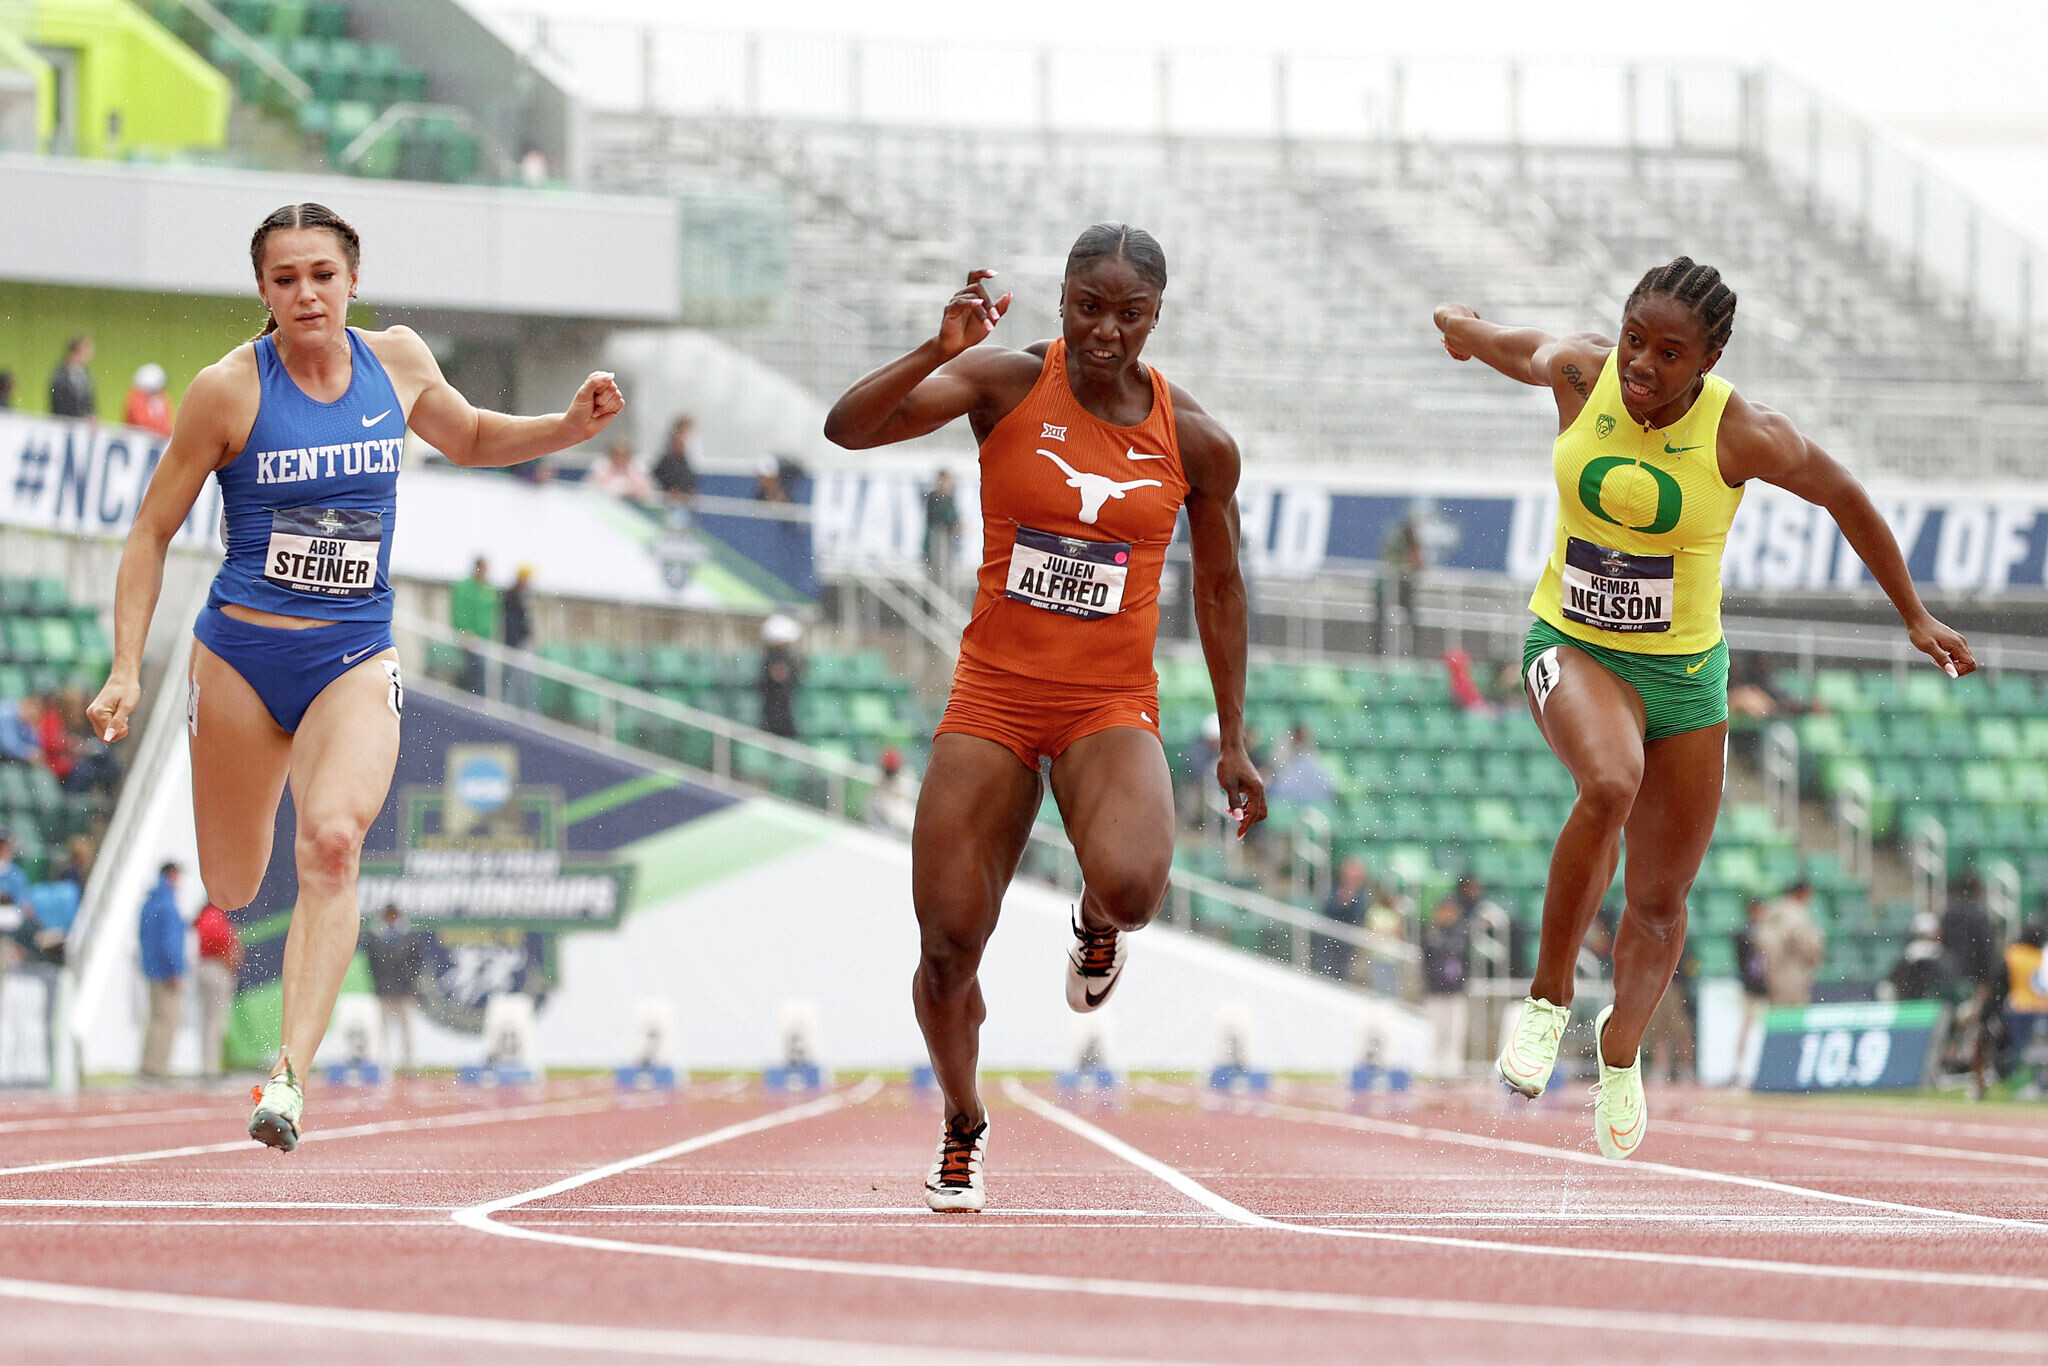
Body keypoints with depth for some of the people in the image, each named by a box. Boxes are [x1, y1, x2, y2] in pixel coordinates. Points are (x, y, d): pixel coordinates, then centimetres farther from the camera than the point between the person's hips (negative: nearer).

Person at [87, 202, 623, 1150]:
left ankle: (290, 1073, -32)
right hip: (242, 654, -1)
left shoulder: (397, 361, 2)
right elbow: (152, 532, -1)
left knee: (332, 842, -25)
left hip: (355, 661, 1)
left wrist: (571, 428, 5)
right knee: (231, 890, 8)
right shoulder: (230, 389, -8)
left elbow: (469, 439, 23)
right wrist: (126, 670, -8)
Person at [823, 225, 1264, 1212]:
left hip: (1112, 705, 0)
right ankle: (962, 1126, 24)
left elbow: (1218, 585, 13)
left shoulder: (1196, 443, -1)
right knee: (947, 945, -4)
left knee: (1131, 884, -31)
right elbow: (847, 428, -17)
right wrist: (937, 353, -34)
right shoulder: (1007, 384, -6)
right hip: (994, 696, 0)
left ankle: (1098, 923, 9)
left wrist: (1233, 742, 14)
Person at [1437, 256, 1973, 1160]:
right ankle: (1548, 998, -19)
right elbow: (1523, 350, 11)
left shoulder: (1741, 435, -17)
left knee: (1661, 900, 9)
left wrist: (1914, 618, 7)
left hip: (1684, 673, 1)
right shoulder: (1580, 372, -13)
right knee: (1608, 787, -34)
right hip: (1573, 647, -1)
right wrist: (1464, 328, 34)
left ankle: (1621, 1050, 38)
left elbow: (1844, 498, -1)